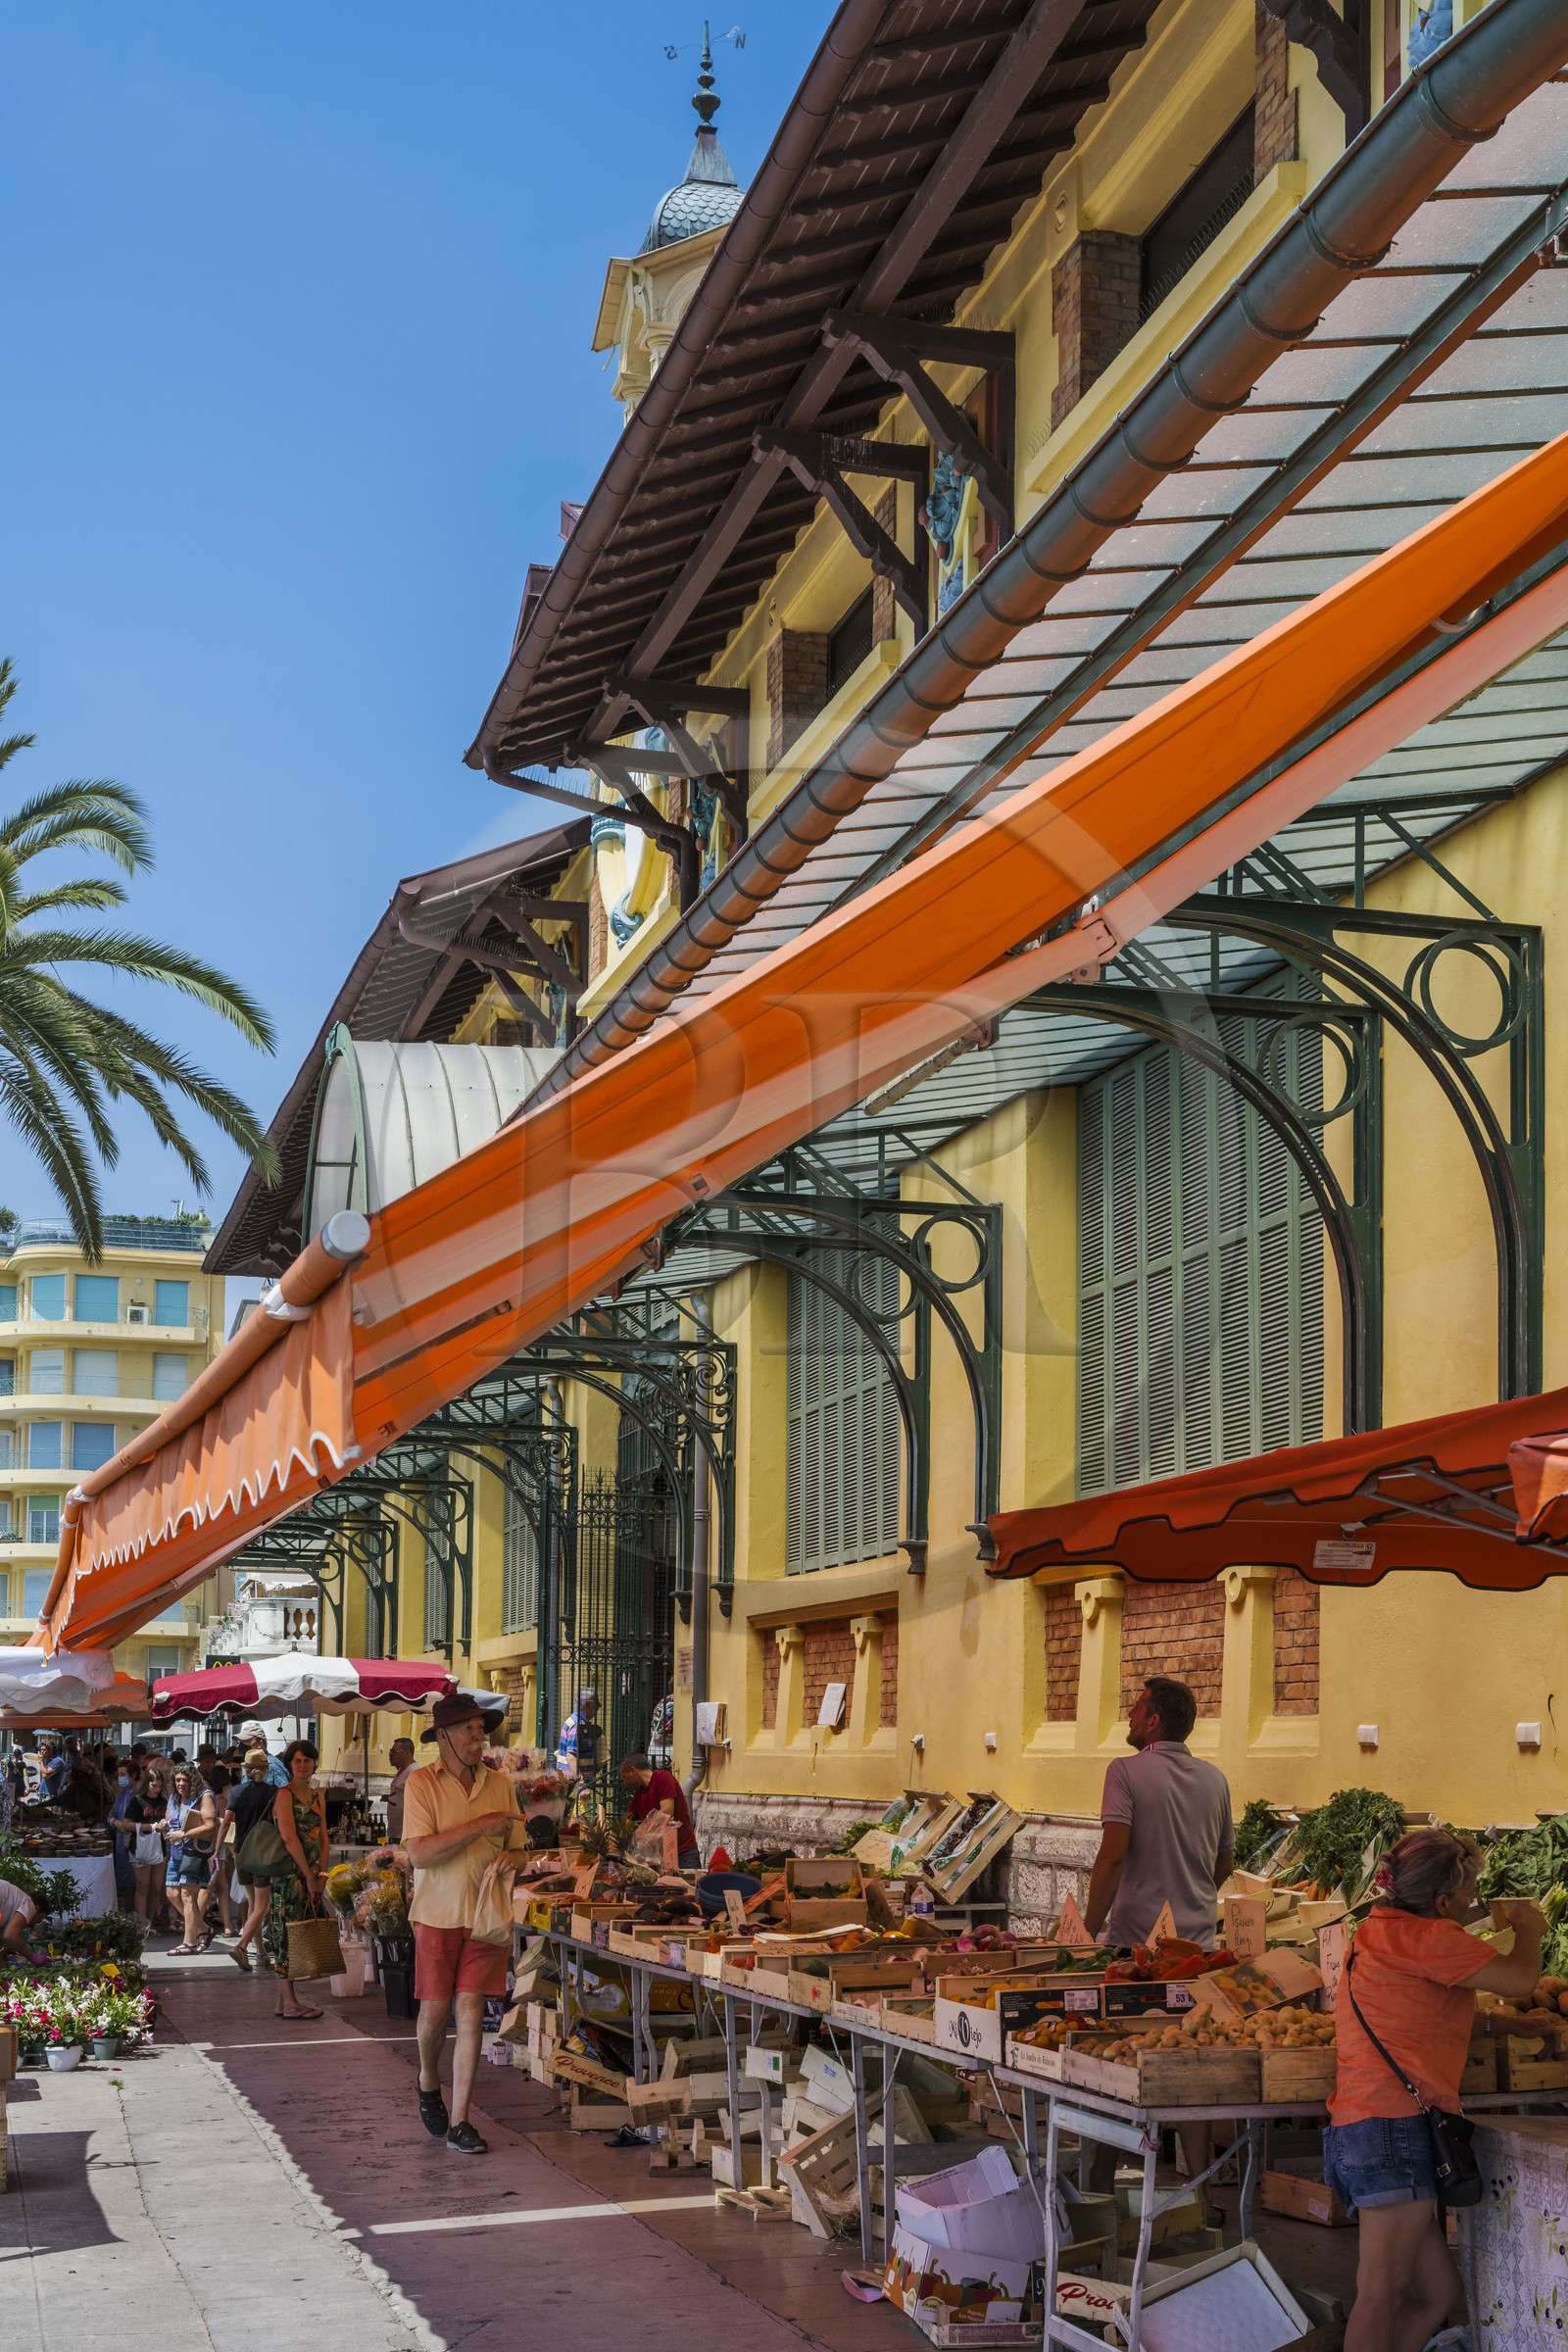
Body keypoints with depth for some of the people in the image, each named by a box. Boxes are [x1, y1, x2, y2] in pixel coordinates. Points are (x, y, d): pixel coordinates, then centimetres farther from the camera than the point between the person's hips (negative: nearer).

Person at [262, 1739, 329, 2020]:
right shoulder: (284, 1795, -8)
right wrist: (309, 1876, -15)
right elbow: (289, 1838, -15)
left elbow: (323, 1838, 13)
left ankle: (284, 2000, 11)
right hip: (289, 1873, -7)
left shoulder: (318, 1796, 15)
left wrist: (321, 1875, 2)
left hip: (310, 1875, 7)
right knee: (288, 1934, -7)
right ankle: (289, 2003, -6)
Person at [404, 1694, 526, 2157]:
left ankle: (458, 2122, -1)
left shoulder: (499, 1784, 7)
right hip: (438, 1914, -2)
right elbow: (419, 1854, -16)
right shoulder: (421, 1784, -5)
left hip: (485, 1914, 2)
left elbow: (517, 1851, 13)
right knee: (435, 2010, 3)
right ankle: (428, 2081, 35)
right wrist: (479, 1827, -20)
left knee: (471, 2013, -5)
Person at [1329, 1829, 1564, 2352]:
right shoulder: (1423, 1936, -9)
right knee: (1382, 2296, -10)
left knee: (1437, 2293, 11)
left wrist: (1513, 2024, 29)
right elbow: (1519, 1979, -8)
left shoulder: (1379, 1933, 23)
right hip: (1396, 2126, -10)